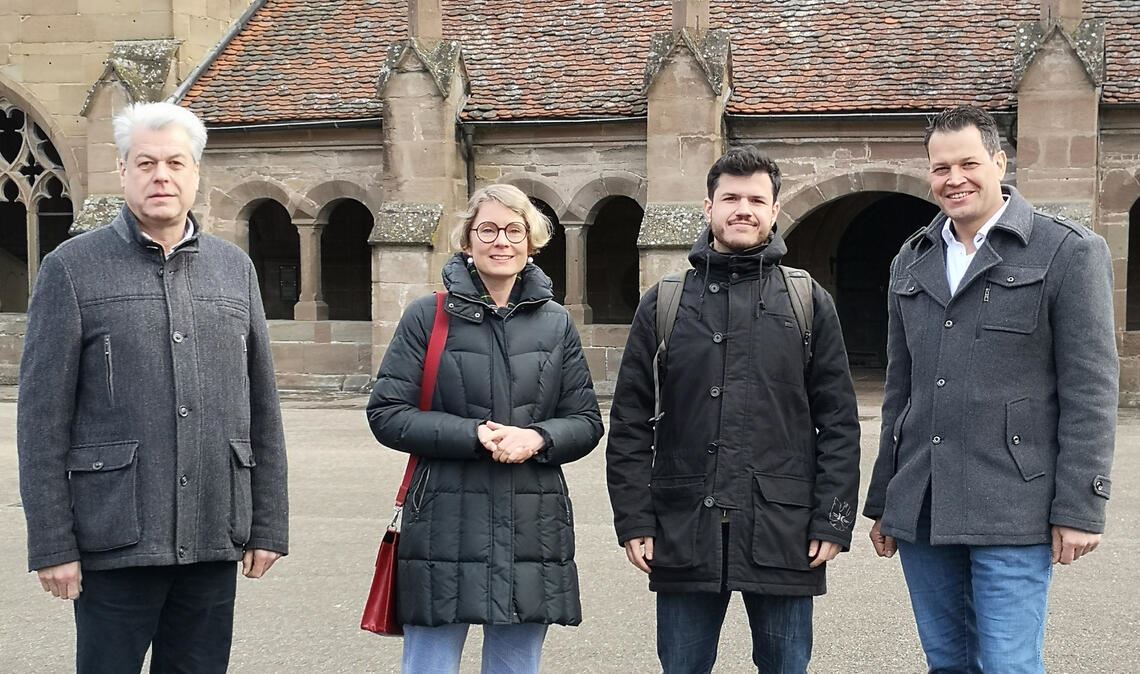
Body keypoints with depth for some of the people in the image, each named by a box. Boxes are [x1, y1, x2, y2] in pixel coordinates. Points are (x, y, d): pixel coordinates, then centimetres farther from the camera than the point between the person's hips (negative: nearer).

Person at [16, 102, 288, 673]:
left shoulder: (234, 267, 11)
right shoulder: (72, 268, 0)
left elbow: (262, 409, 12)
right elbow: (42, 417, -3)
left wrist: (268, 525, 8)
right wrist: (52, 544, -7)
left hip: (215, 540, 3)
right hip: (116, 540, -3)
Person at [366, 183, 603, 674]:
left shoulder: (556, 322, 9)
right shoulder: (429, 315, 0)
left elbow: (586, 422, 10)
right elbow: (387, 414, -4)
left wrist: (538, 438, -12)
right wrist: (475, 435, -16)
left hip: (533, 529, 3)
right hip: (447, 528, -3)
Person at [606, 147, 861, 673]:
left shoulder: (809, 303, 5)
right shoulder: (663, 304, 6)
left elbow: (838, 422, 3)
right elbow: (630, 422, 5)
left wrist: (833, 521, -3)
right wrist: (634, 519, -2)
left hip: (783, 531, 0)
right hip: (684, 529, 1)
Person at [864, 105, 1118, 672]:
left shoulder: (1068, 252, -2)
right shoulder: (912, 261, 14)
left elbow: (1089, 390, -6)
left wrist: (1079, 509, -11)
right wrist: (883, 501, 16)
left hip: (1010, 512, -5)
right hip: (920, 511, 5)